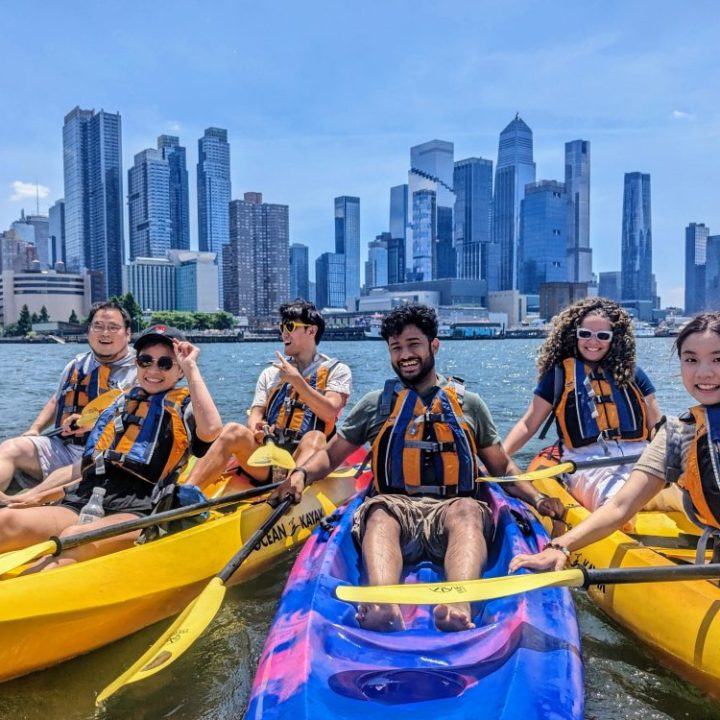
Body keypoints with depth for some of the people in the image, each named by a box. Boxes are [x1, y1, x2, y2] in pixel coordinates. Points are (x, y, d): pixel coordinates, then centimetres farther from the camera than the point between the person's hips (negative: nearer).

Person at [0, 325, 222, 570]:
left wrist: (192, 367, -5)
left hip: (138, 512, -5)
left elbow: (211, 429, -14)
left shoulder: (186, 406, 11)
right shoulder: (119, 403, 27)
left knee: (75, 537, -36)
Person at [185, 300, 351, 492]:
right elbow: (256, 414, 10)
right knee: (234, 431, -25)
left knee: (314, 437, -35)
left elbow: (329, 413, -7)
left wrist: (297, 380, -12)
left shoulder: (336, 370, 10)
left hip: (306, 460, -3)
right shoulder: (270, 373, 21)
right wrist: (256, 430, -13)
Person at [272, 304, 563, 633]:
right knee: (380, 514, -35)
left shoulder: (468, 403, 18)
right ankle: (382, 604, -60)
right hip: (395, 506, 0)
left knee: (467, 511, -35)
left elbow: (502, 467, 20)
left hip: (452, 508, 0)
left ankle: (459, 605, -58)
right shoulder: (376, 404, 17)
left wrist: (537, 498, 3)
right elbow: (331, 455, 18)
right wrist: (301, 474, -3)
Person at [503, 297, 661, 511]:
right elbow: (528, 425, 10)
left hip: (638, 459, 3)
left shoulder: (632, 374, 19)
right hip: (587, 463, -3)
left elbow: (657, 427, 19)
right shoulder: (559, 374, 12)